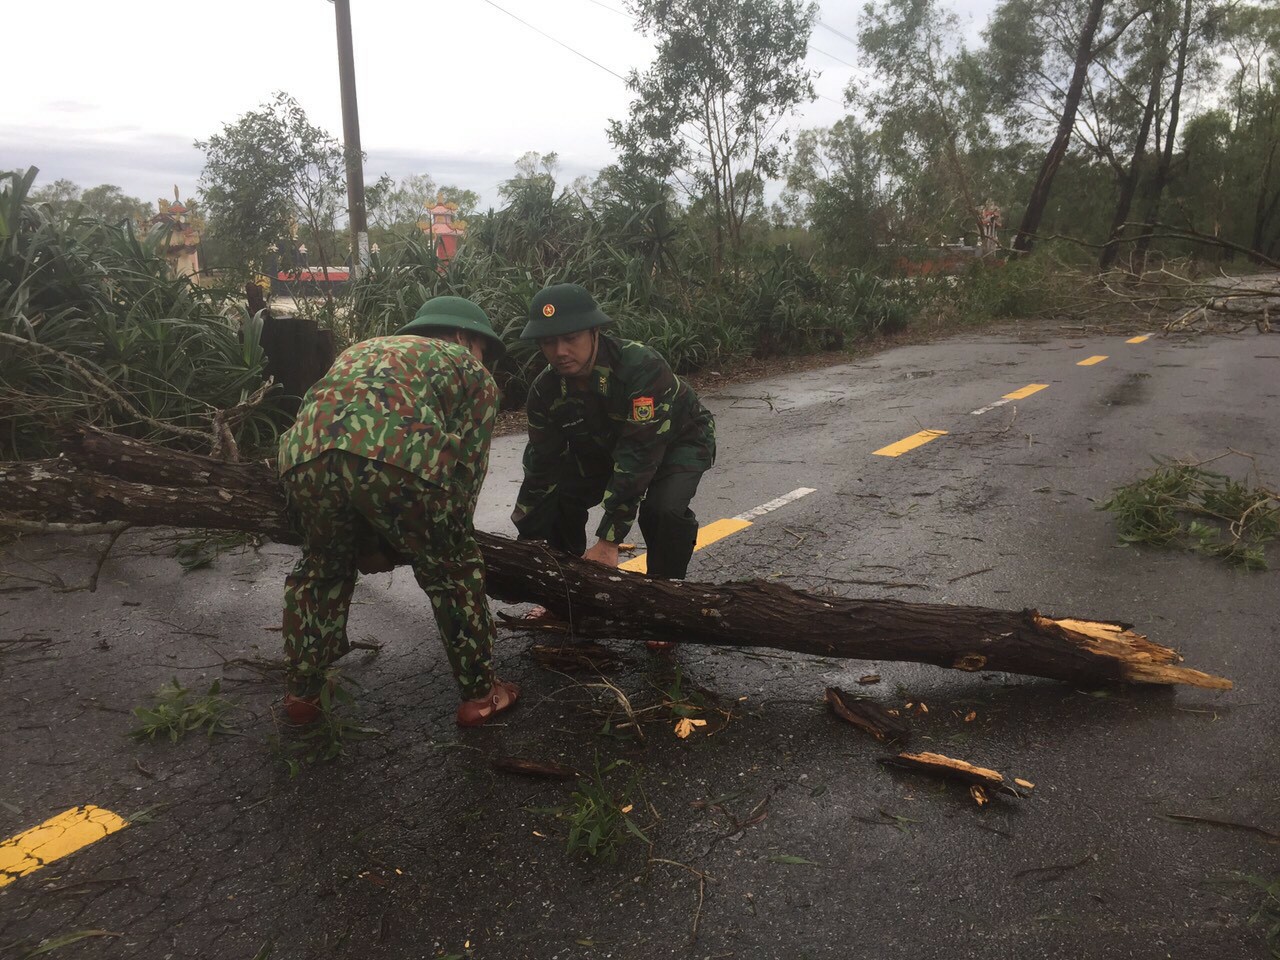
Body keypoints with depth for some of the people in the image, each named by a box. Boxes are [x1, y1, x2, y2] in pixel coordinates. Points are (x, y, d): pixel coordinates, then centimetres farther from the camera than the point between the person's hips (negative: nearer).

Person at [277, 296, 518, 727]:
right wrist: (449, 534, 36)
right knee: (453, 571, 18)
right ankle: (480, 695, 30)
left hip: (304, 453, 5)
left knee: (321, 568, 30)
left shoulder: (363, 349, 42)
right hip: (400, 458, -4)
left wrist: (370, 542, 44)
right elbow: (467, 466, 21)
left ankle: (302, 693, 41)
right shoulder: (472, 372, 28)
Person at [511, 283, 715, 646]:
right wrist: (526, 541, -12)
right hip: (603, 446, 5)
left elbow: (638, 457, -41)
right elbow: (542, 466, -13)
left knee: (663, 509, -32)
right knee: (557, 500, -9)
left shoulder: (641, 366, -39)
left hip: (678, 440, -5)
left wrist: (608, 542, -41)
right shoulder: (546, 390, -20)